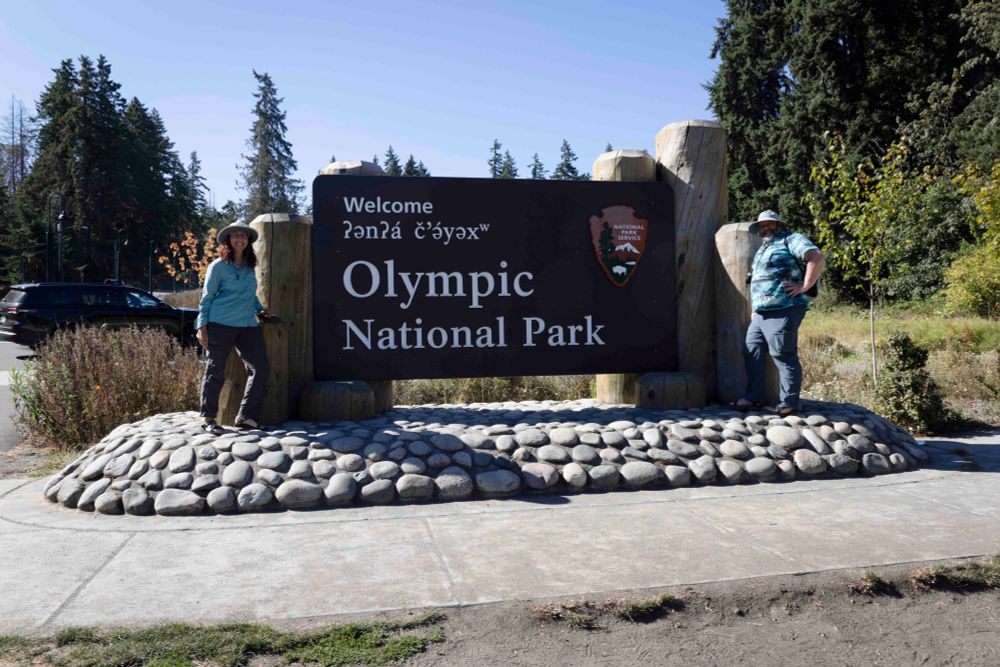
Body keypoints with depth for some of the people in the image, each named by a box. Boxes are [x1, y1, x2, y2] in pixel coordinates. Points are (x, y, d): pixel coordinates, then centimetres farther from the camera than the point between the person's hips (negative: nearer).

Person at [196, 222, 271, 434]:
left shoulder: (250, 266, 13)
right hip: (220, 324, -6)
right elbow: (207, 297, -2)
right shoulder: (218, 266, -3)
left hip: (248, 325, 6)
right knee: (215, 370, 1)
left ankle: (246, 417, 5)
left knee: (260, 368, -2)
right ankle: (207, 418, 13)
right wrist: (202, 325, -7)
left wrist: (259, 309, 14)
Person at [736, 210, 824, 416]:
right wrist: (755, 309, 26)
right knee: (751, 352, 9)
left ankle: (788, 404, -2)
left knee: (784, 356, -7)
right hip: (761, 314, 10)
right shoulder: (763, 249, 26)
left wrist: (804, 286, -18)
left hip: (783, 311, -9)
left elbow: (817, 257, -17)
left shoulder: (790, 240, -2)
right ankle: (754, 397, 16)